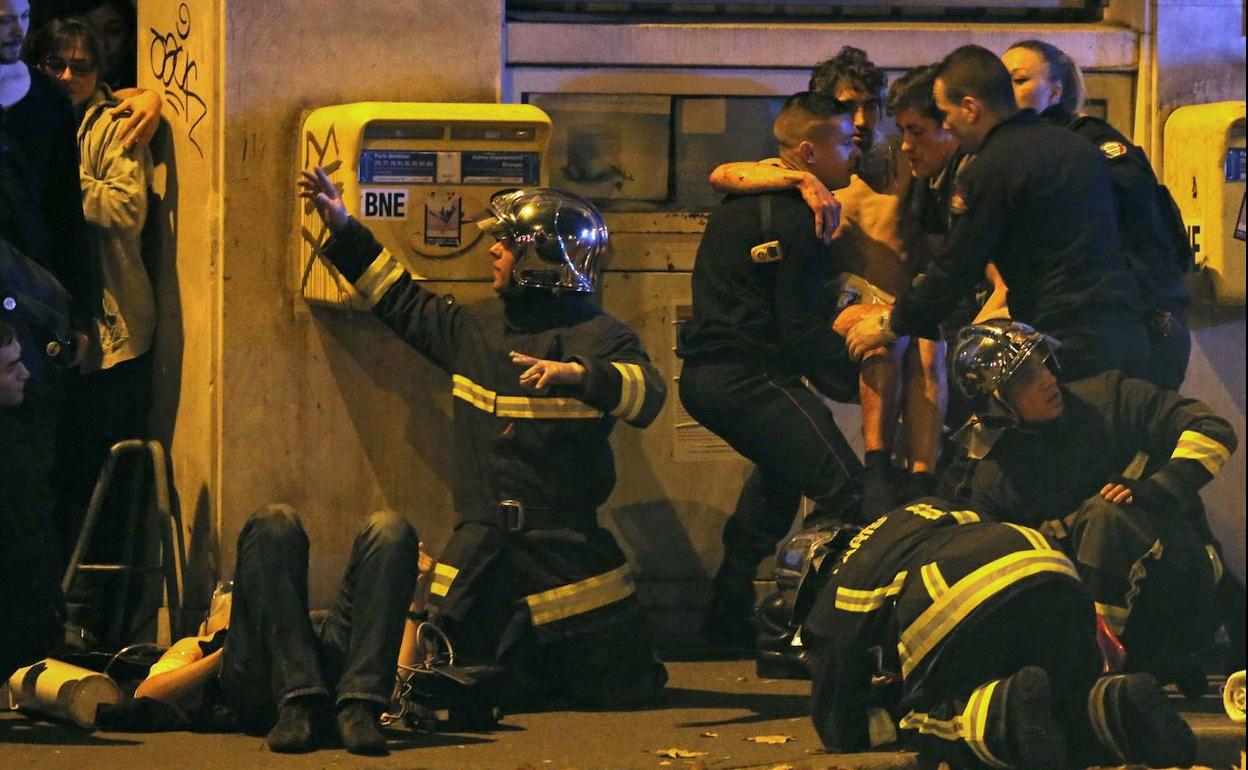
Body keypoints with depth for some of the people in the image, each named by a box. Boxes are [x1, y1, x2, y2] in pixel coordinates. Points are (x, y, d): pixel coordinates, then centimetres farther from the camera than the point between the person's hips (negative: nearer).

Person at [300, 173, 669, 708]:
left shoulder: (594, 336, -8)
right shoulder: (479, 327, 13)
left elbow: (647, 397, -23)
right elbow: (403, 303, 27)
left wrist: (576, 373, -39)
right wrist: (342, 229, 25)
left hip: (564, 544, -5)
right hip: (481, 543, 5)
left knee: (621, 690, -2)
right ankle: (539, 664, 26)